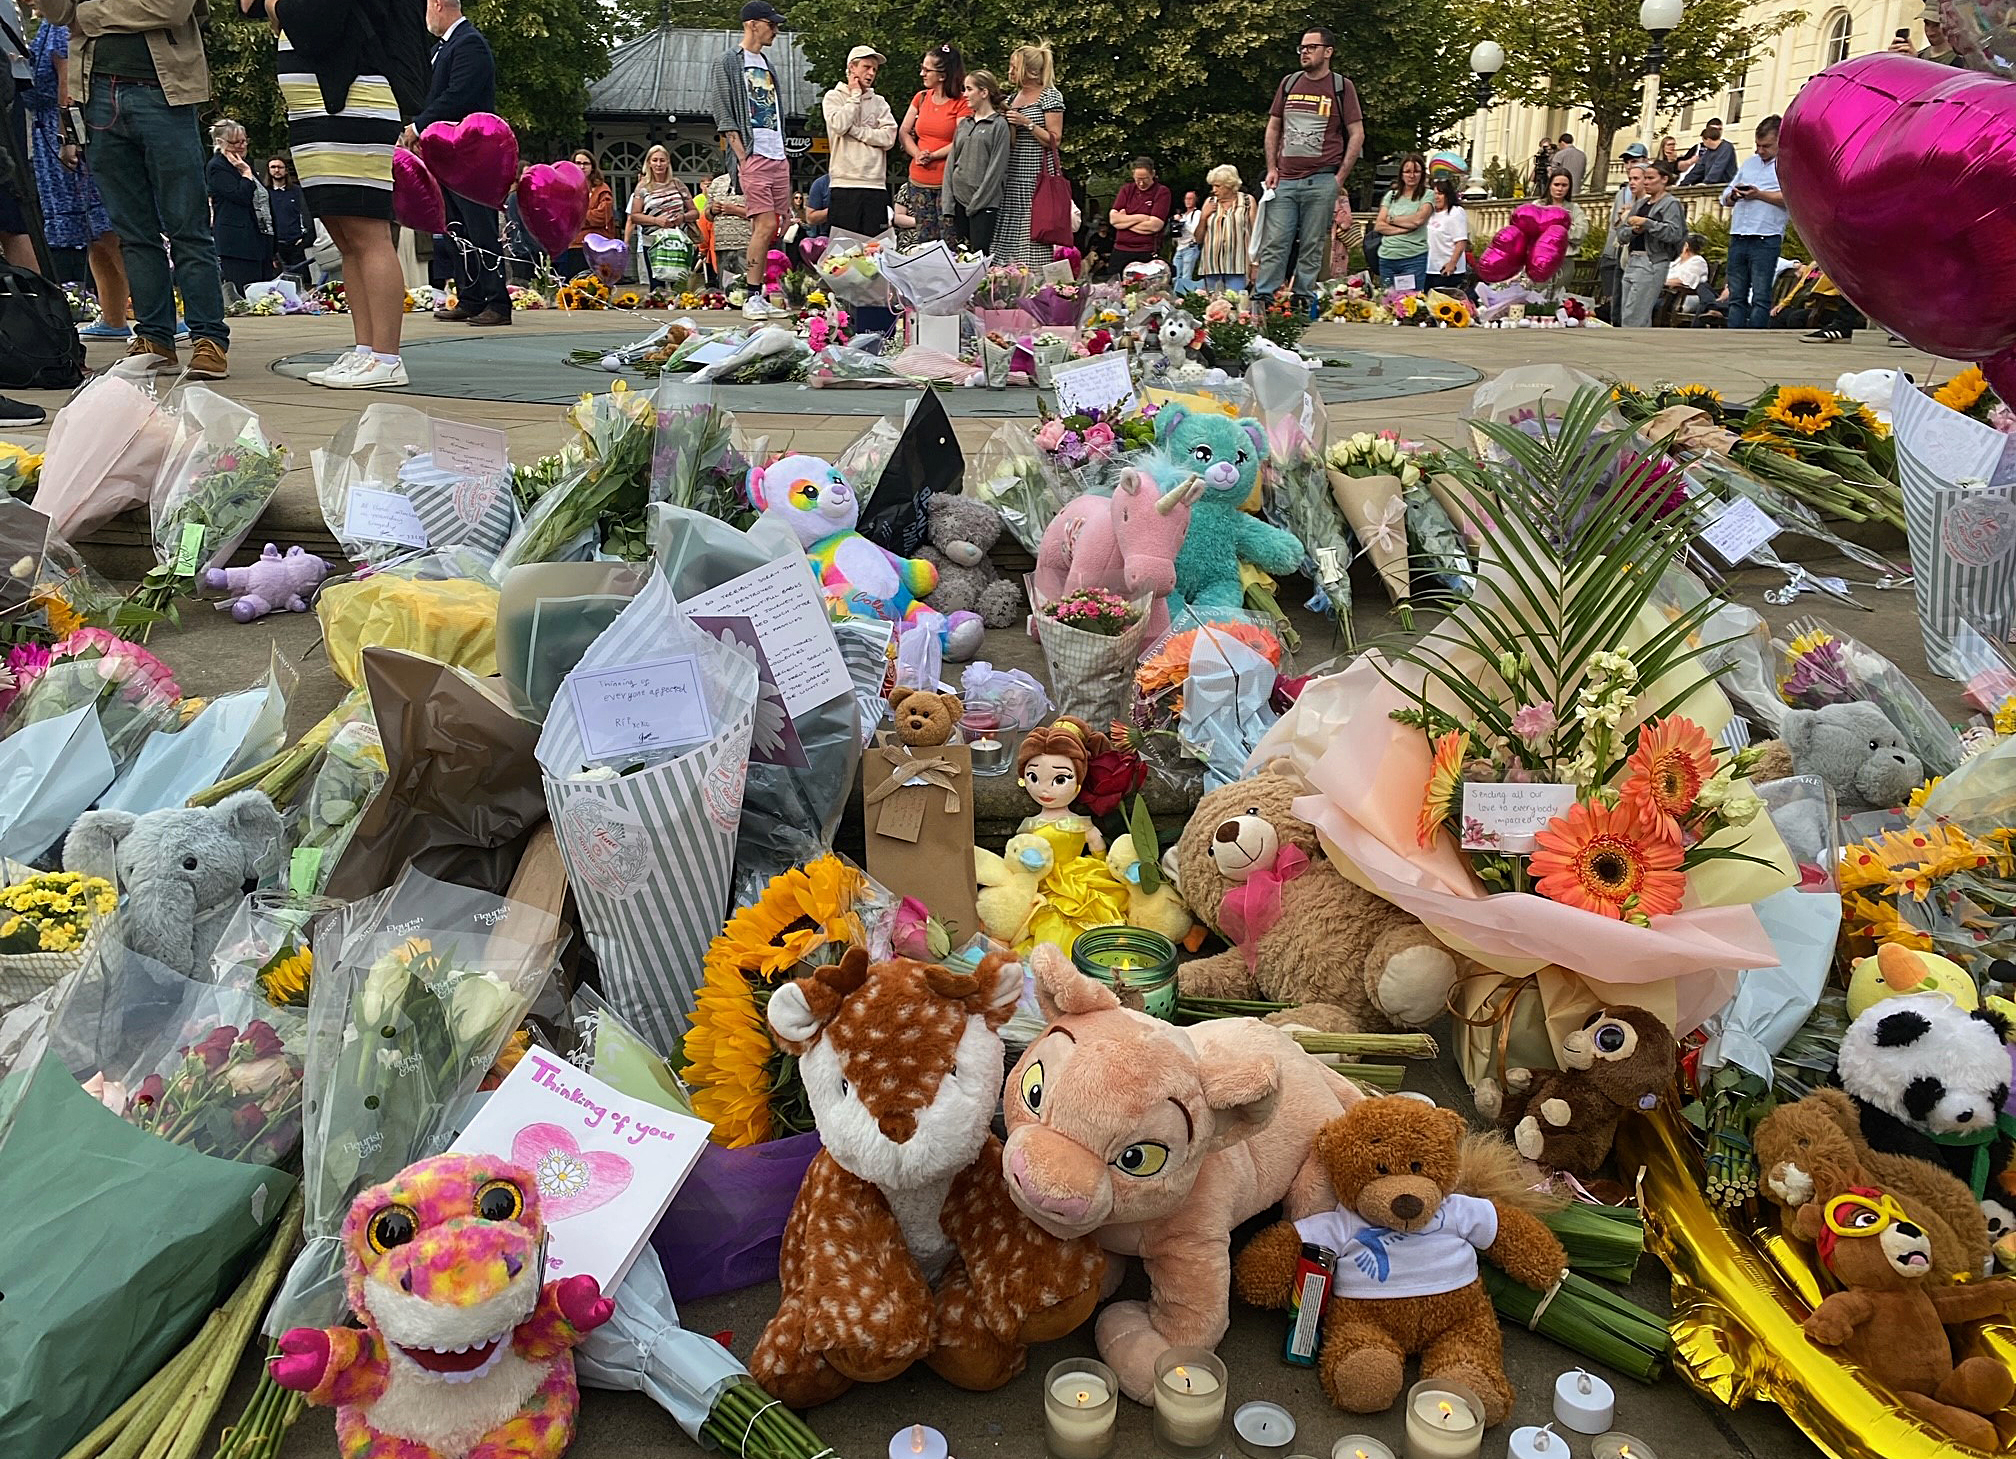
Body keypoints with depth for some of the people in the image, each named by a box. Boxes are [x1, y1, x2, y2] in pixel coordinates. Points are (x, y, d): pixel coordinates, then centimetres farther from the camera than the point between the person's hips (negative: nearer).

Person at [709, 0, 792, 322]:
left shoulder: (766, 65, 22)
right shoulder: (730, 62, 1)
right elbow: (724, 116, -5)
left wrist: (784, 155, 14)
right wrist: (742, 157, -13)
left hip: (777, 157, 7)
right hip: (752, 156, -7)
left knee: (765, 228, 5)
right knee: (764, 225, -15)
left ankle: (760, 296, 7)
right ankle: (752, 298, -11)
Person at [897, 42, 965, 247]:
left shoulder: (962, 102, -5)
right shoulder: (921, 98, 13)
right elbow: (903, 132, 12)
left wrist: (932, 156, -13)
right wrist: (917, 154, -5)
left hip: (948, 181, -6)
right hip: (919, 182, 6)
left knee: (949, 242, -6)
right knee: (922, 240, 7)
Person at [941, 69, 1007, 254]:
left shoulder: (999, 125, -2)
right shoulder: (963, 124, 15)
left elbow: (996, 168, -8)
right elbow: (951, 161, 14)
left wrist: (977, 201, -12)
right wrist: (947, 200, 4)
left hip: (984, 204, -6)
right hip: (959, 200, 6)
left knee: (980, 251, -10)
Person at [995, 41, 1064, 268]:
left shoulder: (1050, 96, -3)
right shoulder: (1012, 98, 18)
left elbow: (1055, 140, -8)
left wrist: (1028, 123, -14)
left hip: (1037, 178, -7)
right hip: (1012, 177, 7)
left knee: (1033, 236, -13)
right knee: (1008, 239, 1)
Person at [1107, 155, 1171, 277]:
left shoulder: (1162, 192, -1)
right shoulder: (1126, 189, 12)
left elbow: (1155, 226, -12)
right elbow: (1113, 218, 0)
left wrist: (1125, 221, -4)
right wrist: (1140, 218, -8)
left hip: (1147, 254, -4)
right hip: (1120, 252, 4)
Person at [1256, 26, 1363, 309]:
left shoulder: (1342, 87, 4)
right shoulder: (1289, 83, 14)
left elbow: (1357, 134, 3)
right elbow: (1273, 128, 19)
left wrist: (1340, 178, -4)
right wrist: (1272, 169, 7)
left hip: (1321, 182, -3)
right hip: (1284, 180, 3)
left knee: (1312, 248, -1)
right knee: (1273, 244, -4)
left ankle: (1304, 303, 3)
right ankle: (1263, 299, -4)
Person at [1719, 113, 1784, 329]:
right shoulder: (1749, 163, 23)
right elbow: (1725, 197, 23)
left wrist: (1759, 194, -13)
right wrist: (1733, 195, 0)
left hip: (1766, 239, -6)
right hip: (1738, 237, 6)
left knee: (1761, 297, -8)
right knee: (1737, 296, 4)